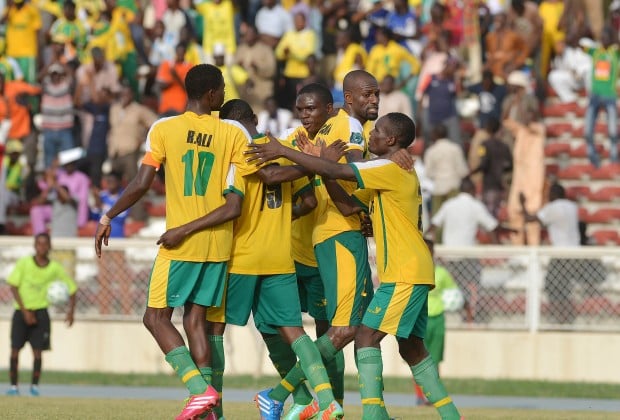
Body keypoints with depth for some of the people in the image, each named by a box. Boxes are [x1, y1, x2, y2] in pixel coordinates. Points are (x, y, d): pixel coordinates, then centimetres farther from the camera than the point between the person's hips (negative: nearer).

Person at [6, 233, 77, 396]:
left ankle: (35, 386, 6)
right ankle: (13, 386, 4)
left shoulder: (55, 269, -3)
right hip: (21, 311, 0)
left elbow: (71, 289, 5)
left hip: (40, 312, 0)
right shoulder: (24, 263, -6)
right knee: (15, 350, -4)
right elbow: (13, 287, -6)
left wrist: (71, 311, -9)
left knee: (37, 351, -5)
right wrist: (25, 312, -13)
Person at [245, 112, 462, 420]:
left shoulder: (392, 169, -12)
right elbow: (348, 206, 14)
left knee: (367, 336, -13)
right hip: (412, 274, 10)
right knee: (412, 348, 14)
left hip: (405, 274, -10)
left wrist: (282, 151, -13)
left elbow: (333, 171, -18)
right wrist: (325, 169, 4)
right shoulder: (385, 176, 18)